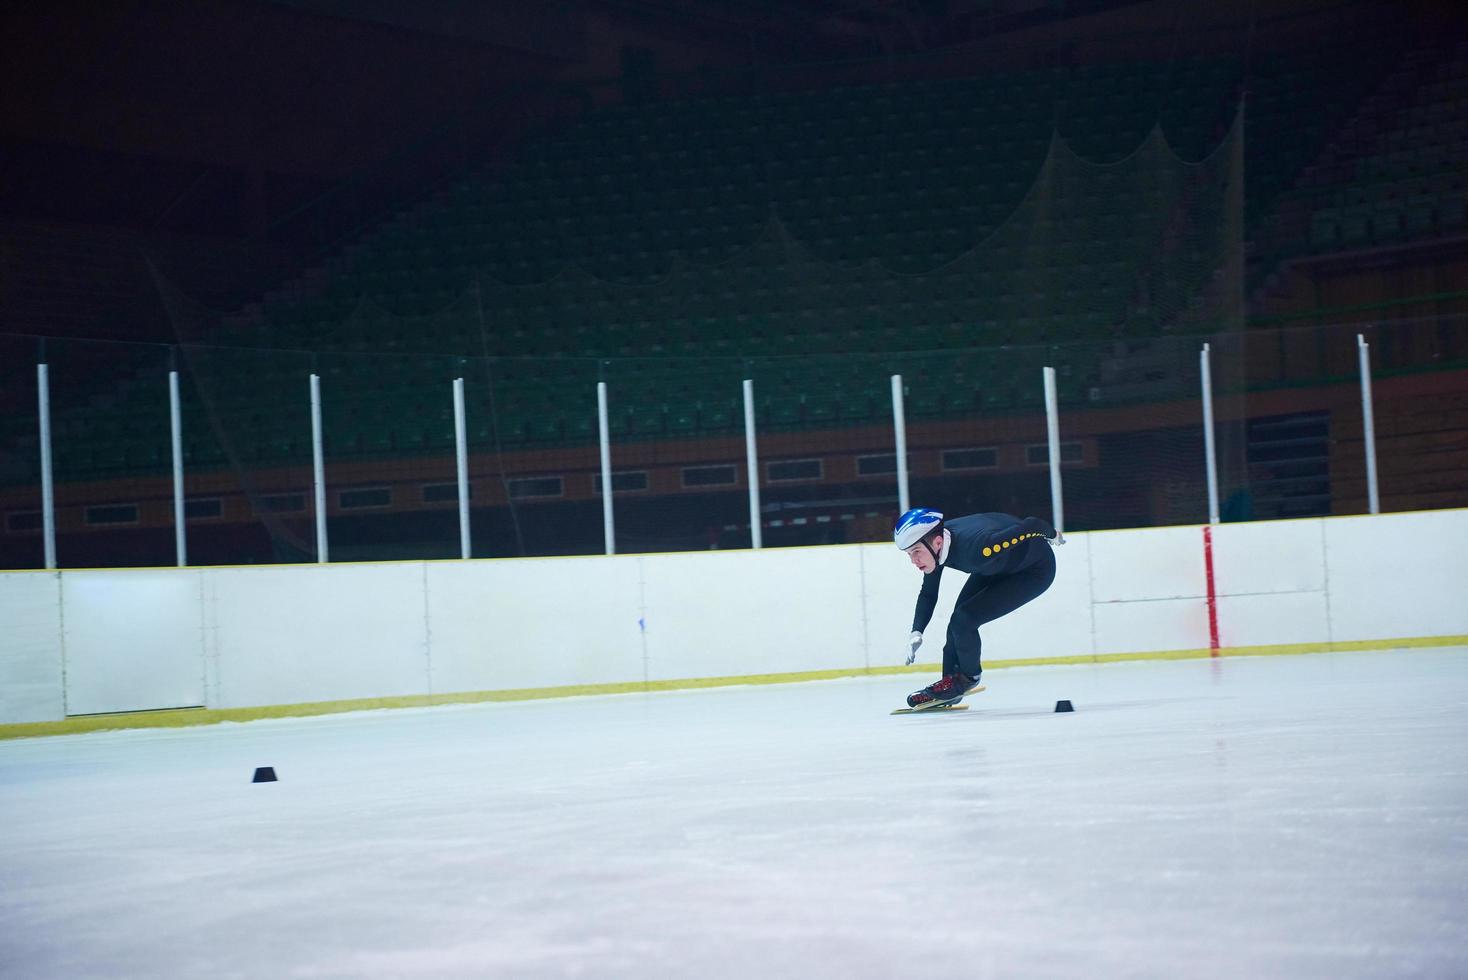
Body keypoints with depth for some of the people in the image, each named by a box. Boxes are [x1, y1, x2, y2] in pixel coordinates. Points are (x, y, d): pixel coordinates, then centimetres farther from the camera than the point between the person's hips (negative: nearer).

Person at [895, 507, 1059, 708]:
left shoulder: (975, 547, -42)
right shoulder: (934, 544, -17)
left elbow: (1032, 525, -34)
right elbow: (928, 594, 0)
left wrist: (1051, 535, -12)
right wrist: (916, 632, -12)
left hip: (1034, 570, -7)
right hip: (998, 566, 8)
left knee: (963, 620, -14)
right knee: (958, 619, 5)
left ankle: (968, 677, 9)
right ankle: (951, 681, 20)